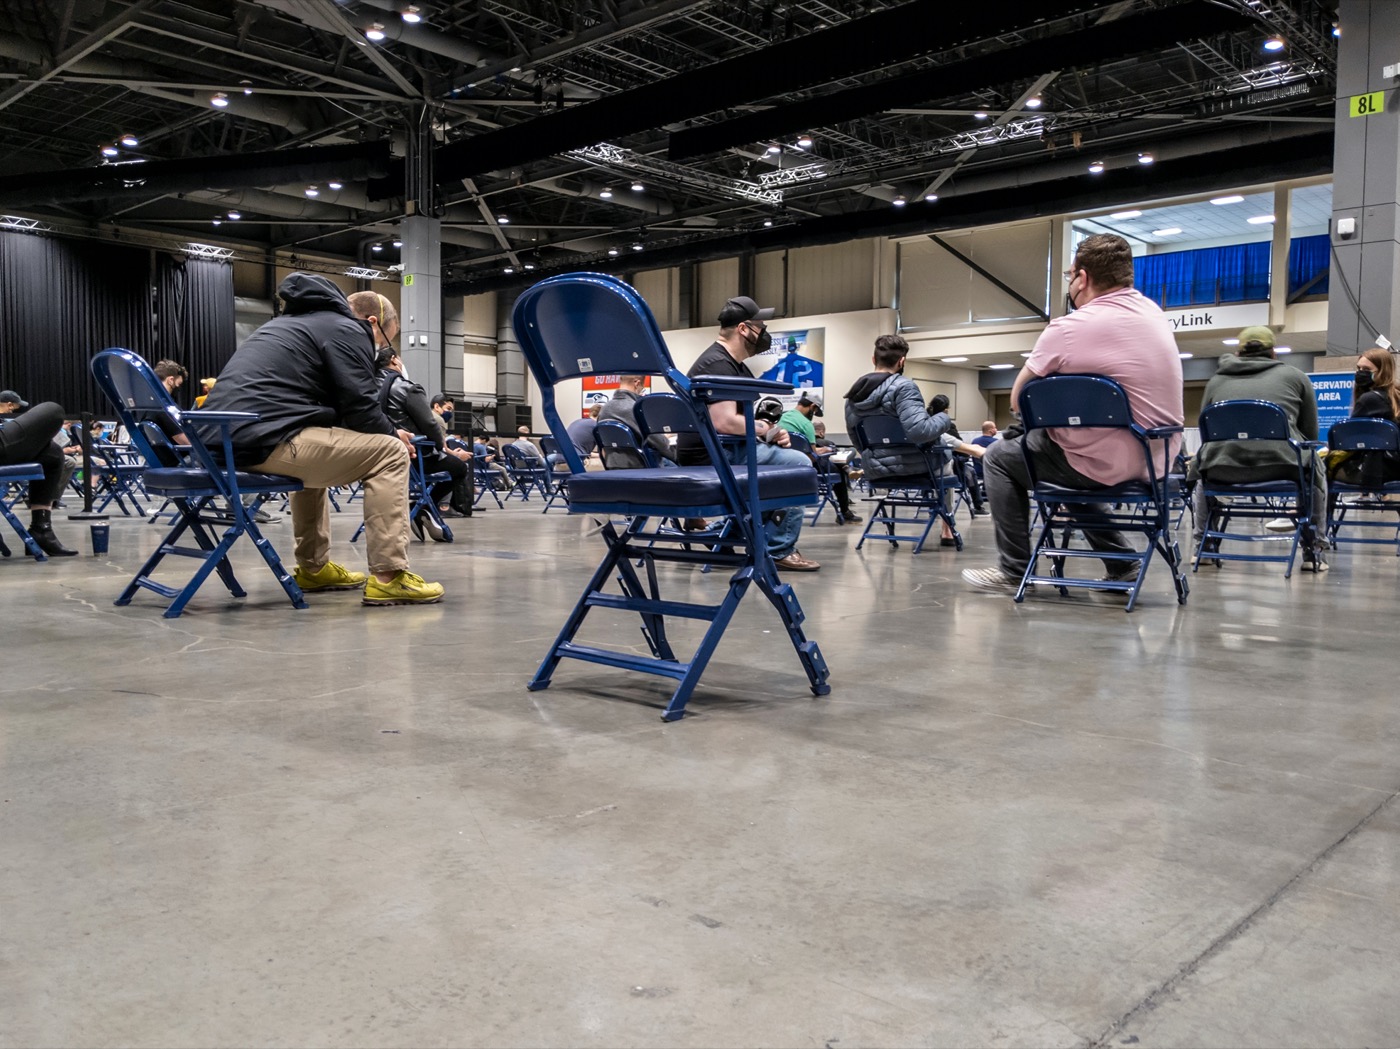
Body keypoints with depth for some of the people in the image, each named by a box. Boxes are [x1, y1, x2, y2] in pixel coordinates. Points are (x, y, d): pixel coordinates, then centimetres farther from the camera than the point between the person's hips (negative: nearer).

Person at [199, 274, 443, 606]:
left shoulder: (294, 322, 31)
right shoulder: (347, 330, 2)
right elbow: (360, 409, -7)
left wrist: (386, 431, 25)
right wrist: (394, 434, 13)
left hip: (222, 439, 10)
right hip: (263, 438, -10)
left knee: (314, 453, 36)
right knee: (389, 453, -3)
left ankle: (314, 568, 33)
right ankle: (388, 577, -6)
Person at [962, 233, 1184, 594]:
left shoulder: (1069, 329, -18)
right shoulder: (1152, 312, 5)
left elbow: (1019, 399, -6)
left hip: (1109, 465, -7)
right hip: (1157, 461, 8)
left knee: (998, 457, 12)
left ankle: (1014, 571, 12)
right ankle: (1119, 561, 29)